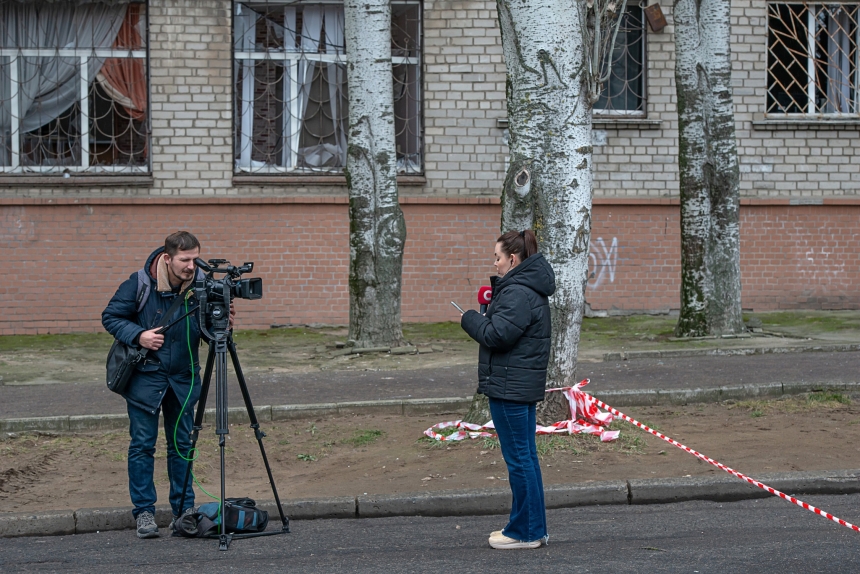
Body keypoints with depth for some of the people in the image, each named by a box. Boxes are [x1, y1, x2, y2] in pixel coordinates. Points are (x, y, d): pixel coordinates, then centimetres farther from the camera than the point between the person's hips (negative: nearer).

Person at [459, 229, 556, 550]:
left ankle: (524, 532, 2)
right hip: (525, 386, 11)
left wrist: (470, 319, -6)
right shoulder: (530, 289, 15)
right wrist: (492, 305, 7)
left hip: (509, 388, -11)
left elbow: (497, 335, -23)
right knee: (526, 455, 15)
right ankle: (534, 529, 22)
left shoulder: (518, 293, -19)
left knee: (518, 458, -4)